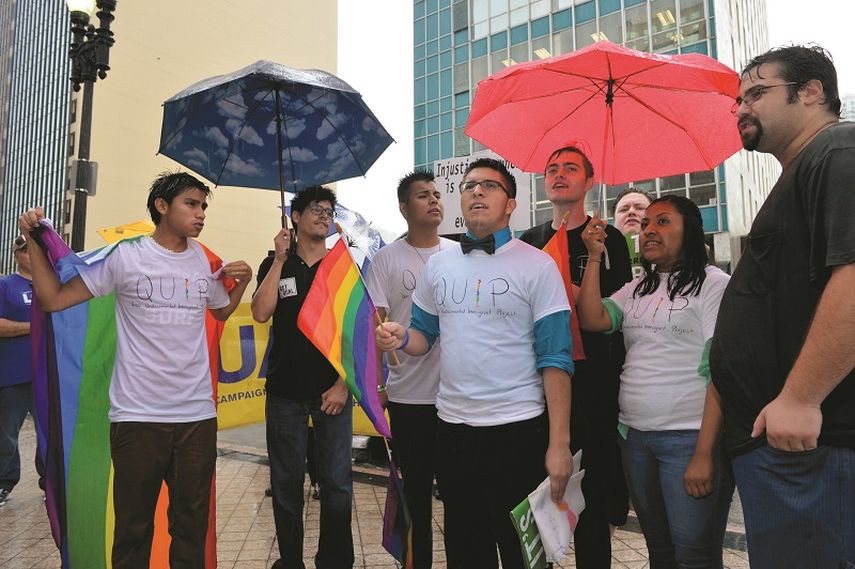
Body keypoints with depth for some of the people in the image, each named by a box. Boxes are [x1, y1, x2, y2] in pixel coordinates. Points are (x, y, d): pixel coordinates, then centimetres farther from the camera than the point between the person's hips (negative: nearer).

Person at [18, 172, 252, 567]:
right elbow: (53, 300, -4)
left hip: (198, 415, 4)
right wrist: (33, 241, -9)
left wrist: (243, 281, 8)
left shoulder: (207, 261, 7)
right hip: (136, 415, -3)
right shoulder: (125, 256, -5)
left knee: (192, 524, 14)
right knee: (133, 527, 10)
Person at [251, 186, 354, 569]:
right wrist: (280, 259, -10)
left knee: (337, 483, 2)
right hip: (285, 391, 1)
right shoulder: (275, 265, 8)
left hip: (333, 392, -1)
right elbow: (261, 314, -8)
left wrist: (343, 384, -7)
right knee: (286, 483, 9)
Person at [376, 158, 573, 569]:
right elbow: (425, 336, 14)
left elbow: (555, 358, -9)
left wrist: (559, 443, -14)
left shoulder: (537, 265, -7)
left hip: (519, 429, -4)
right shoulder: (438, 265, 7)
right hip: (453, 427, 4)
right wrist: (401, 338, -10)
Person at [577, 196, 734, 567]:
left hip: (689, 437, -6)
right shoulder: (636, 290, 14)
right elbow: (593, 320, -2)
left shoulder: (713, 284, -6)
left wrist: (704, 453, -17)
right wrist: (594, 258, -2)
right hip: (634, 436, 6)